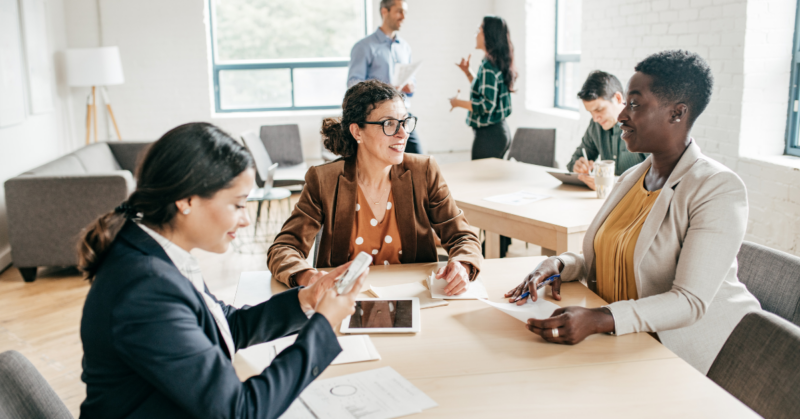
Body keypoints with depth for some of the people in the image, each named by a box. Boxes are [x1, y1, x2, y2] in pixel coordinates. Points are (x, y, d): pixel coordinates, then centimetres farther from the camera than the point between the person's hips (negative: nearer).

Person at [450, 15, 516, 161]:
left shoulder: (488, 67, -17)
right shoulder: (498, 63, 11)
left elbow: (486, 105, -23)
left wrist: (458, 102, -12)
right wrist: (467, 72, 19)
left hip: (489, 134, -10)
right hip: (501, 131, 10)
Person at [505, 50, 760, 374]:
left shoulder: (719, 190, -16)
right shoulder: (631, 178, 9)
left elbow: (691, 302, -24)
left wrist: (599, 320, -38)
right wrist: (559, 264, -7)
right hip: (622, 341, 7)